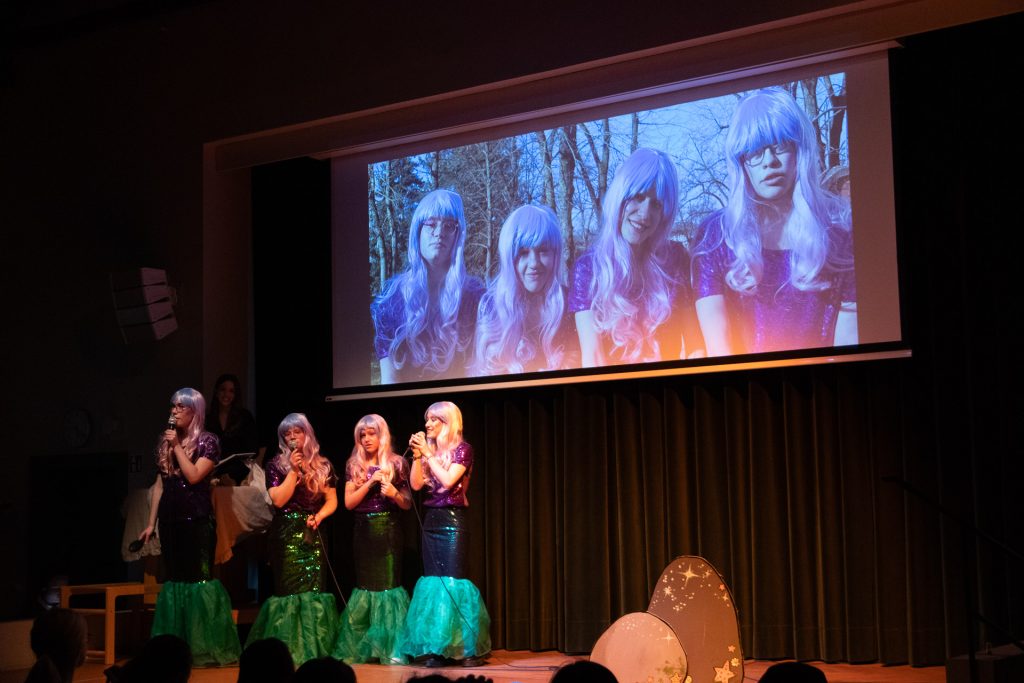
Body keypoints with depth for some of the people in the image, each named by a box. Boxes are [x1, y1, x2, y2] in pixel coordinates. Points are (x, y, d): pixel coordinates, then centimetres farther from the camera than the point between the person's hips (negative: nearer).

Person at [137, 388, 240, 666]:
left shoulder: (208, 441, -3)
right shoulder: (164, 441, 12)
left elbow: (193, 476, -16)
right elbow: (159, 484, 13)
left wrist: (177, 446, -11)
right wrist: (151, 523, 10)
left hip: (198, 520, -5)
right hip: (170, 519, 5)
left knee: (199, 577, -7)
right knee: (174, 579, 7)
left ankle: (205, 647, -3)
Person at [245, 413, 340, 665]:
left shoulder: (323, 466, 8)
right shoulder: (276, 466, 1)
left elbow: (331, 501, 8)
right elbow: (278, 500, -11)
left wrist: (318, 516, -10)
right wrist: (293, 471, -14)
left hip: (312, 534, 2)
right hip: (285, 535, -2)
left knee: (313, 588, -2)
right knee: (289, 588, -4)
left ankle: (313, 647, 2)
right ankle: (288, 649, 1)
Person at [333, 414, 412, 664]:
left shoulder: (396, 464, 2)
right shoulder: (354, 465, 8)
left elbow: (407, 504, 4)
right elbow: (349, 503, 0)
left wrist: (394, 493, -17)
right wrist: (370, 483, -10)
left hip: (388, 530, -2)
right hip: (363, 531, 2)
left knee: (388, 583, -8)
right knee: (365, 585, 4)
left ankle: (392, 648, -5)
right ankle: (362, 648, 12)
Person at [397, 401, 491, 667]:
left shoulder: (462, 449, -6)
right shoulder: (430, 450, 13)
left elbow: (448, 480, -19)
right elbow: (416, 484, 5)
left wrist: (429, 454, -14)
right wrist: (417, 456, -4)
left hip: (453, 520, -7)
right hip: (431, 521, 7)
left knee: (453, 580, -10)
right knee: (433, 580, 4)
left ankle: (470, 648, -5)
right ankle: (437, 648, 7)